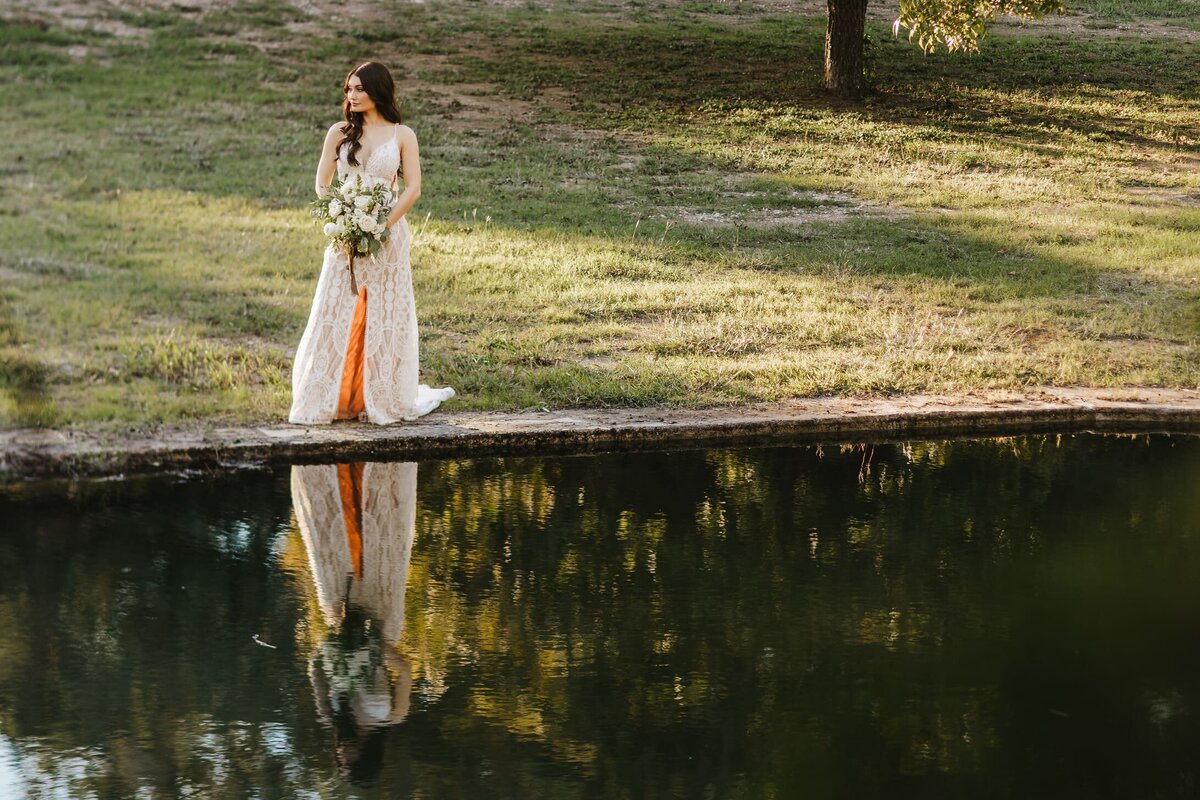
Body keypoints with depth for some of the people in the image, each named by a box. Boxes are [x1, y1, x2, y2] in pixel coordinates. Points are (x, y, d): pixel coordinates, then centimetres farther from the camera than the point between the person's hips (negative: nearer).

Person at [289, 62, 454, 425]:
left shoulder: (401, 135, 1)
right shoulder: (339, 133, 6)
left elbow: (413, 189, -2)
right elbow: (322, 184, 7)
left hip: (388, 235, -1)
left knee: (384, 320, 2)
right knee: (336, 317, -1)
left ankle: (382, 398, 12)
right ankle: (325, 399, 6)